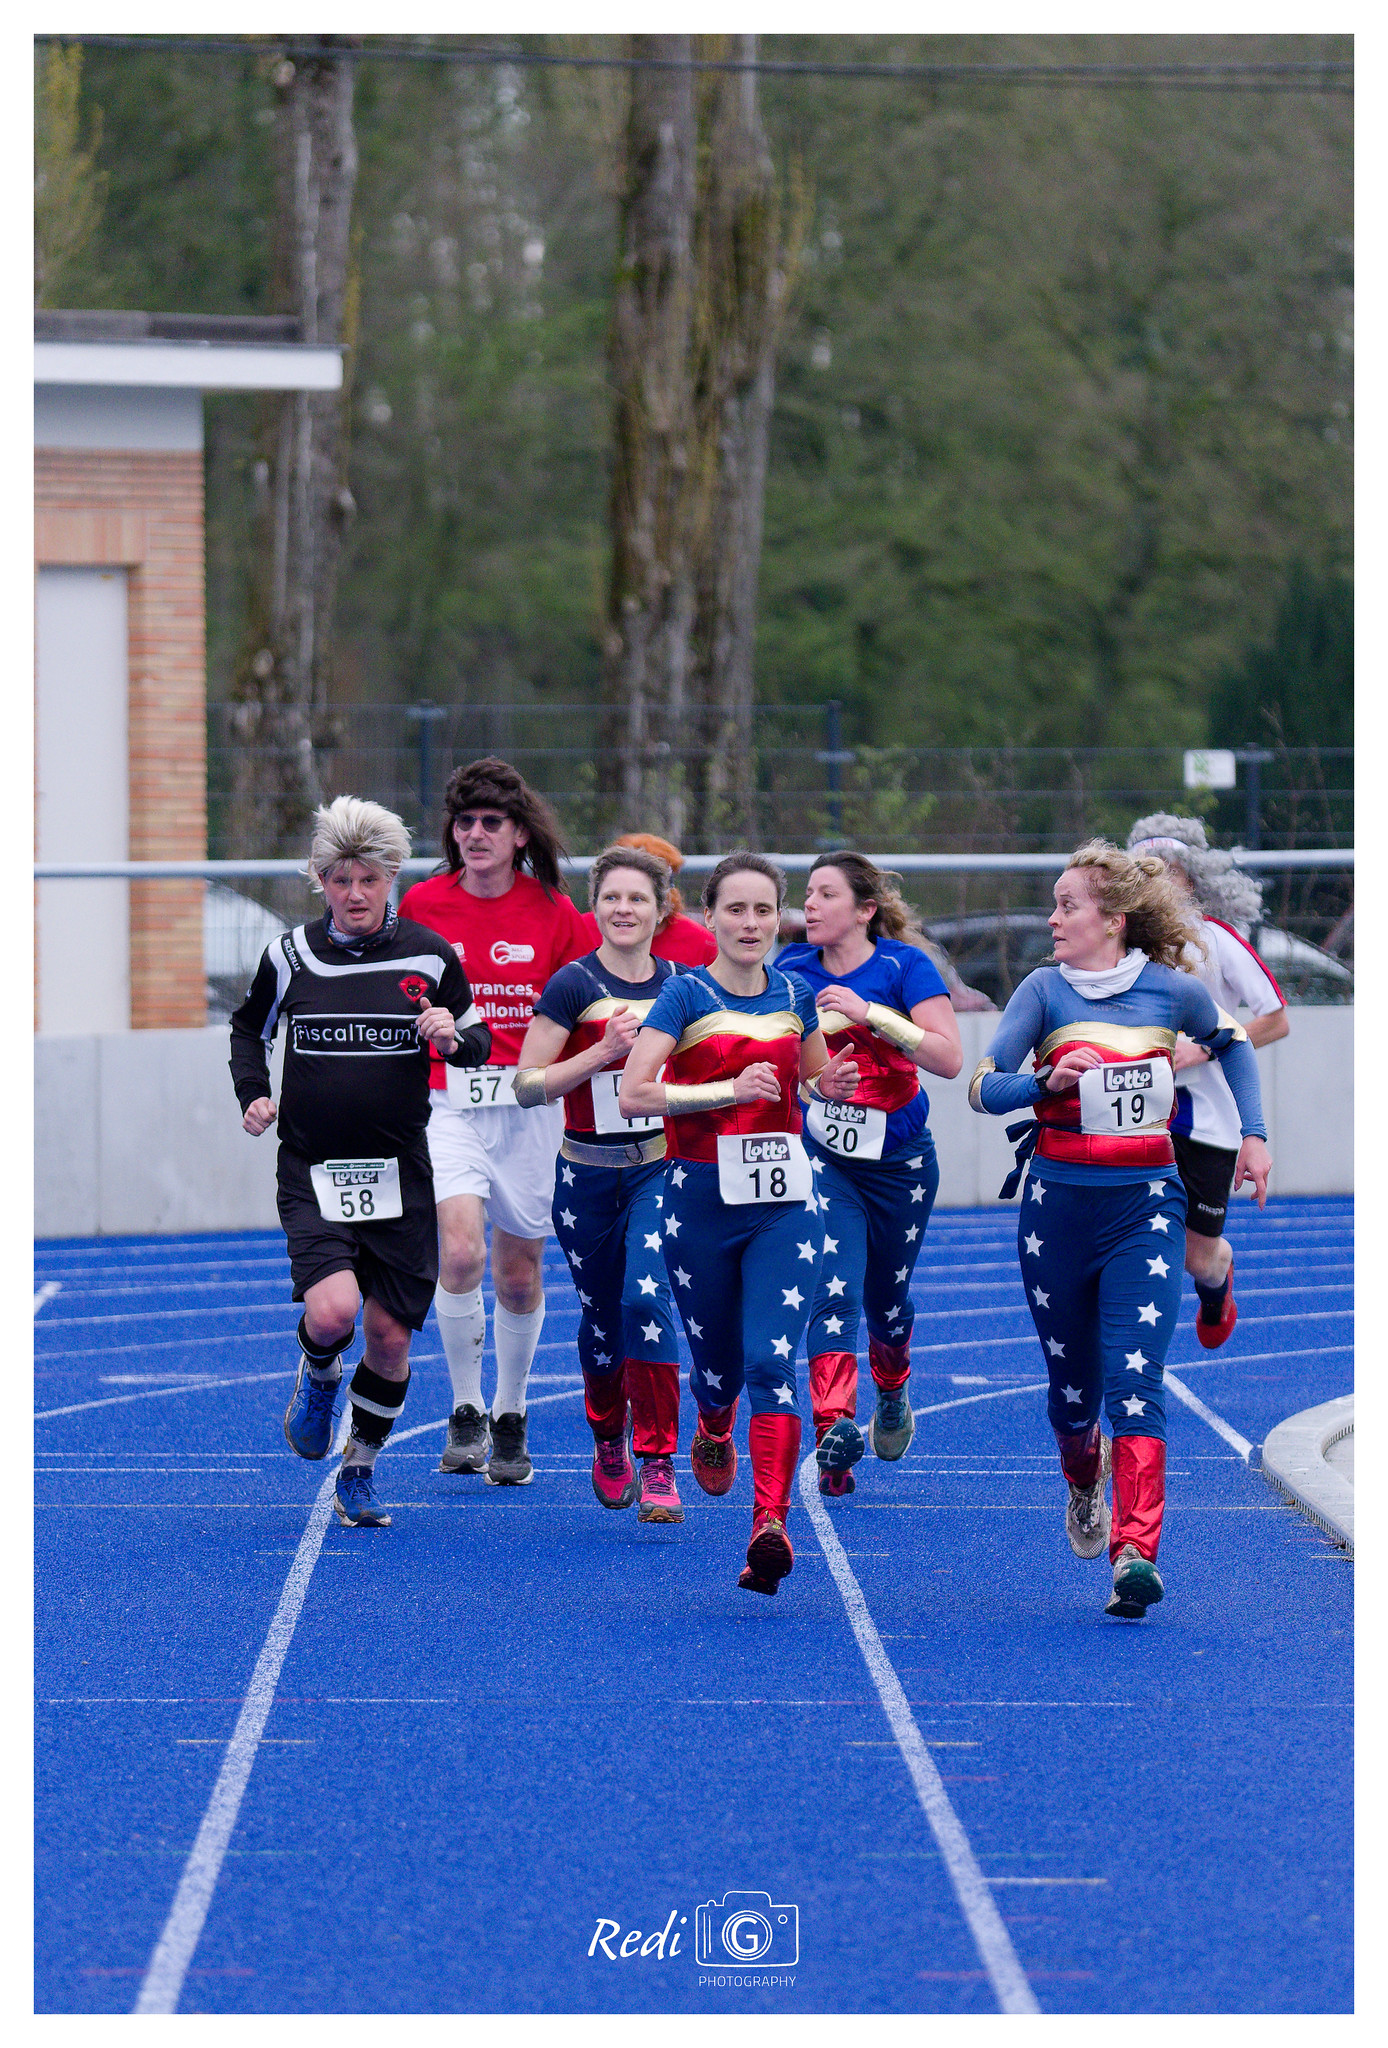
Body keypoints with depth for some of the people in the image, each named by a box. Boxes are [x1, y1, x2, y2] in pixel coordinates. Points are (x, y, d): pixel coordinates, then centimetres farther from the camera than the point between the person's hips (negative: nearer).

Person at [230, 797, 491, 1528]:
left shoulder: (427, 955, -1)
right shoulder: (290, 955, 1)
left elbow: (479, 1043, 10)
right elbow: (248, 1029, 18)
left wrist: (453, 1036, -13)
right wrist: (253, 1094, 2)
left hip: (399, 1175, 1)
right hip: (311, 1172, -1)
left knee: (389, 1335, 2)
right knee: (332, 1310, -21)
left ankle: (359, 1470, 24)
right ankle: (317, 1375, 15)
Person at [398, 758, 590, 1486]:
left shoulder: (553, 912, -1)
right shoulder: (422, 904, -1)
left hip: (528, 1108, 1)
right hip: (448, 1104, -1)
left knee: (519, 1274, 8)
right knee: (460, 1250, -20)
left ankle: (509, 1420, 28)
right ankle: (465, 1413, -4)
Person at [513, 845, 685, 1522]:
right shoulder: (574, 985, -7)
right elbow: (527, 1084, -10)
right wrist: (605, 1050, -19)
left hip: (661, 1167, 0)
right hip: (587, 1175, 0)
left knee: (647, 1297, -20)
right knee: (600, 1317, 11)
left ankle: (658, 1465, -17)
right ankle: (608, 1444, 39)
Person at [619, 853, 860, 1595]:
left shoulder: (795, 994, 7)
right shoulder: (686, 994, -6)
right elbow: (633, 1094, -17)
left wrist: (830, 1085, 0)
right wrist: (730, 1088, -26)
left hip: (783, 1199, 2)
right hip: (701, 1194, -2)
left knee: (773, 1361, -14)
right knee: (718, 1361, 11)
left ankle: (770, 1527, -23)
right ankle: (713, 1433, 49)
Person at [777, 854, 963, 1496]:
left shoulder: (904, 966, -11)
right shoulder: (792, 968, -2)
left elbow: (949, 1058, -22)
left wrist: (869, 1013, -29)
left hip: (898, 1159, 0)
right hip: (822, 1157, 1)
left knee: (887, 1296, 16)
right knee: (833, 1290, -20)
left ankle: (893, 1395, 47)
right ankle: (835, 1431, -31)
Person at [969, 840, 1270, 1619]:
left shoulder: (1174, 991, 0)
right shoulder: (1045, 990, -1)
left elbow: (1234, 1042, 20)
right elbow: (984, 1086, -6)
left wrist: (1253, 1134, 14)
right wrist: (1046, 1081, -25)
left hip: (1147, 1204, -1)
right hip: (1059, 1201, 1)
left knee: (1136, 1381, -15)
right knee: (1072, 1380, 12)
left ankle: (1137, 1552, -22)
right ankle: (1083, 1482, 45)